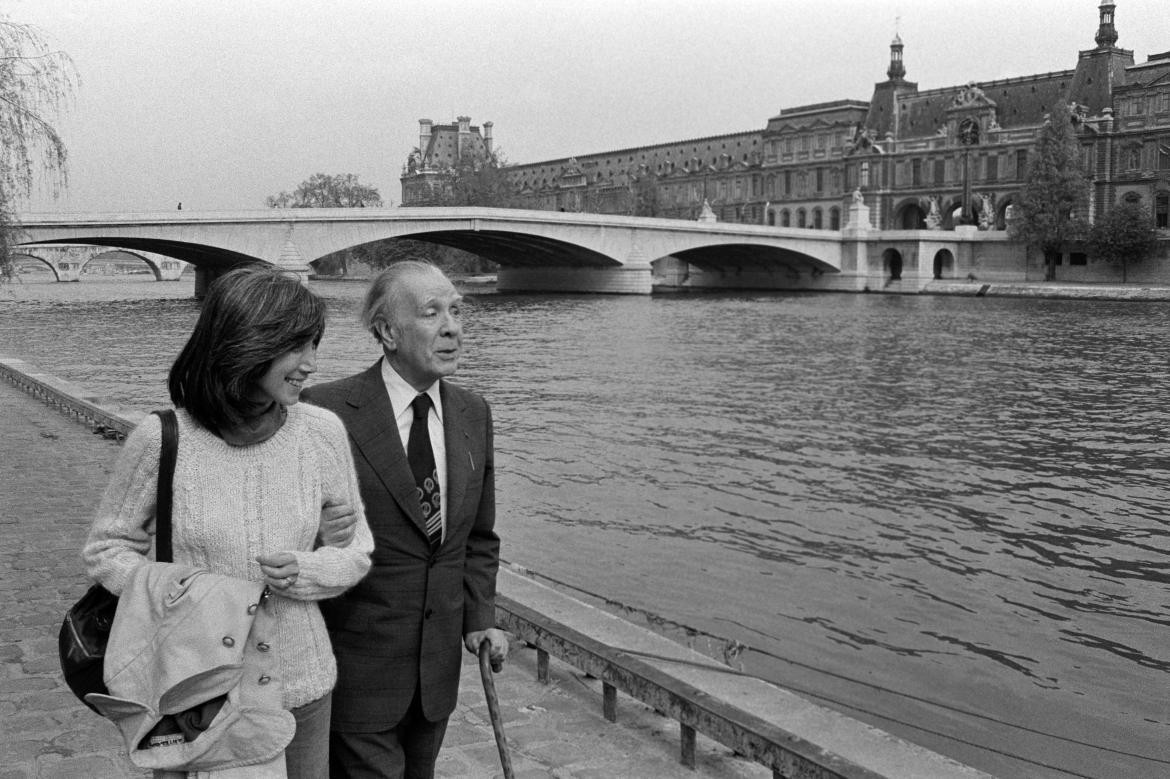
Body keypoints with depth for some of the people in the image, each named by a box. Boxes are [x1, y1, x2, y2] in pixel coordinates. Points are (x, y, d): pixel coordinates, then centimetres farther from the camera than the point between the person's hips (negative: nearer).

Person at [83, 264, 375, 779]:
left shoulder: (322, 432, -7)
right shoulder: (161, 438, -13)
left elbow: (355, 548, 4)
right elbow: (106, 549, 0)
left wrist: (304, 572, -16)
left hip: (300, 685, 2)